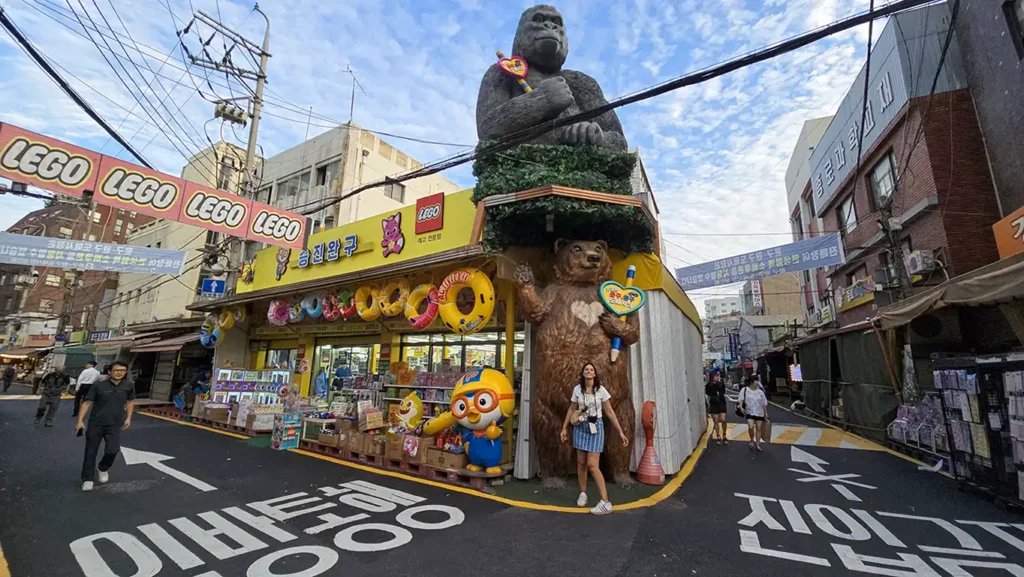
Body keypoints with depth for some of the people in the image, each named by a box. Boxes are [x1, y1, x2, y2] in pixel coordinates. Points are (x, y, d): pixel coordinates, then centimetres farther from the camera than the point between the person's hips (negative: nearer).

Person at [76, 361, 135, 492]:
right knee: (91, 452, 7)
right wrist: (80, 420, -13)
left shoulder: (129, 385, -3)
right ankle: (88, 479, 23)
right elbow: (87, 402, -8)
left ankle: (103, 469, 24)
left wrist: (128, 417, 10)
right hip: (95, 423, -1)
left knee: (112, 450, -8)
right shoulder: (99, 385, -12)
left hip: (115, 424, 1)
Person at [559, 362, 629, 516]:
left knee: (592, 465, -11)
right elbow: (571, 410, 8)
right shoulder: (577, 389, -1)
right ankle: (583, 493, 28)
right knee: (581, 463, 8)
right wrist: (564, 428, 7)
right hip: (580, 427, 3)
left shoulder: (601, 390, -8)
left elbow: (609, 412, -5)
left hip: (595, 427, -3)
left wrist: (620, 432, -7)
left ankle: (605, 503, -4)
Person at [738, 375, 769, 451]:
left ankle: (758, 444, 17)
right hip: (750, 412, -3)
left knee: (759, 428, 5)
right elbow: (741, 400, -4)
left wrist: (766, 412, 11)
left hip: (759, 413, 4)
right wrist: (741, 407, -17)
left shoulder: (760, 392, 6)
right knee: (751, 427, -16)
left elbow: (764, 403, 13)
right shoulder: (745, 390, -4)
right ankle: (752, 440, 9)